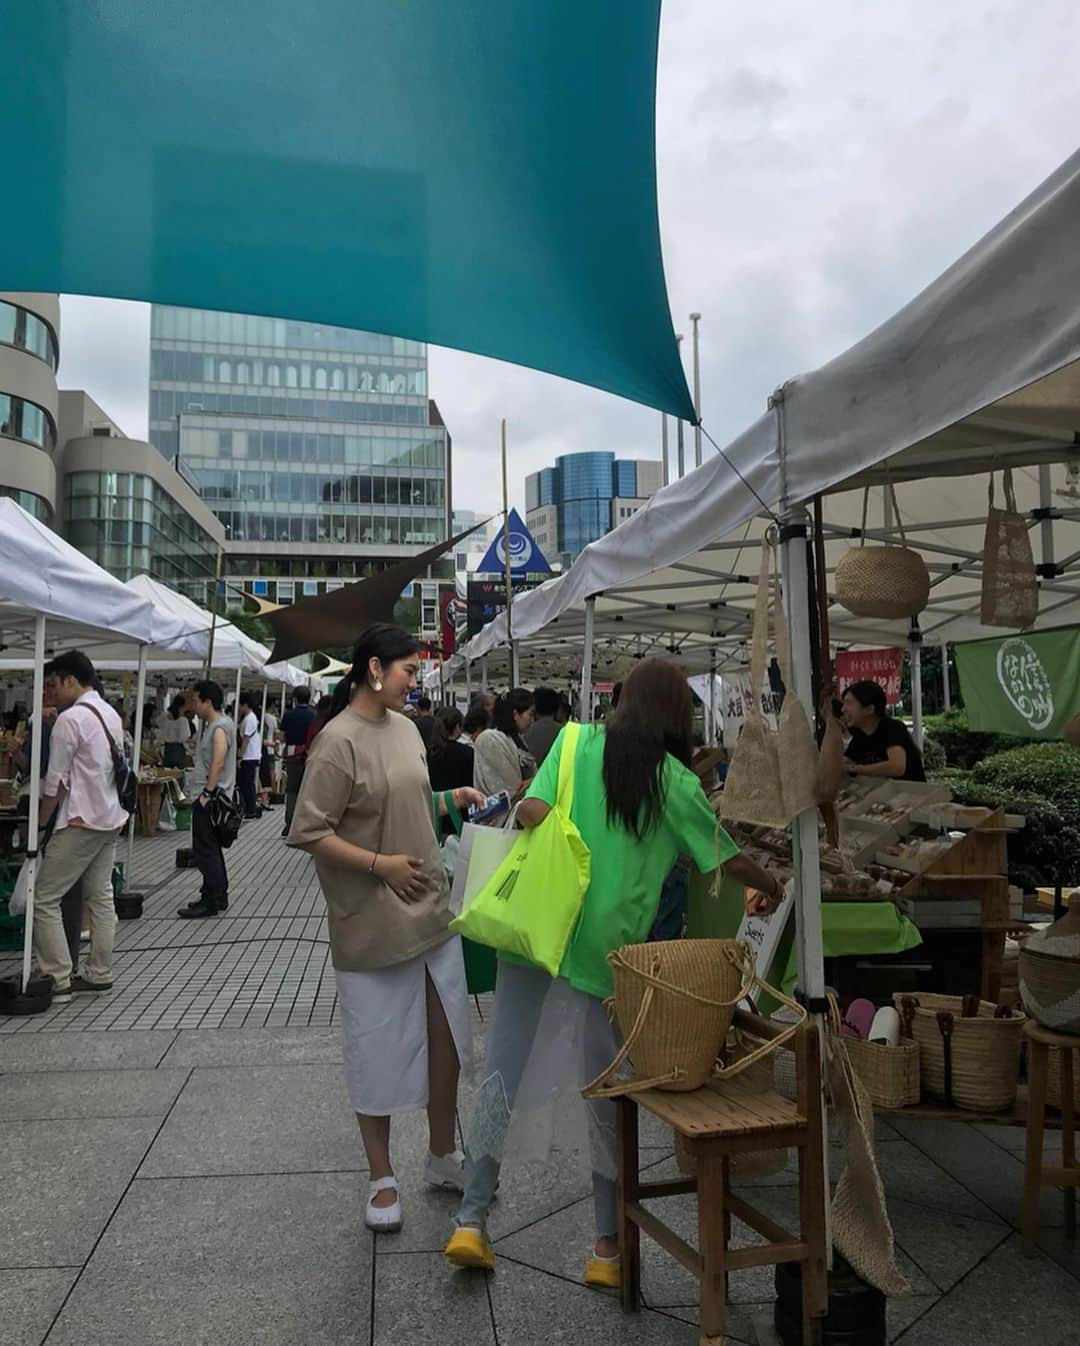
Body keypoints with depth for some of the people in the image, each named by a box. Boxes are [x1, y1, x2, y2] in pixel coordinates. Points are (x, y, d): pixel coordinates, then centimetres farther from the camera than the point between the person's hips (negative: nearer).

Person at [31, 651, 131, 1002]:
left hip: (81, 821, -9)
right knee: (101, 897, 13)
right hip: (110, 818, 9)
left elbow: (56, 782, -13)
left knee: (44, 899, 0)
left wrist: (40, 824, 0)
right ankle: (100, 973, 18)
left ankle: (59, 979, 1)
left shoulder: (70, 719, -15)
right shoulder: (111, 714, 11)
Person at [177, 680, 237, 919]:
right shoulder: (212, 725, 17)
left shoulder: (220, 727, -15)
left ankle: (211, 901, -2)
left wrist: (207, 792, -25)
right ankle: (218, 897, 24)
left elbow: (218, 761, -24)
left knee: (205, 850, -7)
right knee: (211, 849, 16)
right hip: (205, 797, 11)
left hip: (210, 799, -11)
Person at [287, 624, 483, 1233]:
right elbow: (308, 832, -18)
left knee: (447, 1035, 14)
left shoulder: (404, 727, 6)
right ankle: (383, 1178, 27)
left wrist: (450, 799, 3)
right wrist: (381, 864, -19)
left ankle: (443, 1156, 34)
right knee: (379, 1050, 8)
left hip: (433, 909, 7)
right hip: (374, 922, -7)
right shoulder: (339, 740, -17)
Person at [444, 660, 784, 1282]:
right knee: (608, 1093, 12)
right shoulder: (676, 781, -1)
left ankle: (472, 1222, 19)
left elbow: (531, 813, -10)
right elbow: (730, 859, 7)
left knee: (504, 1074, 13)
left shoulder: (577, 742, 2)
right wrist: (772, 889, 26)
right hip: (608, 948, -2)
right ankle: (609, 1245, 23)